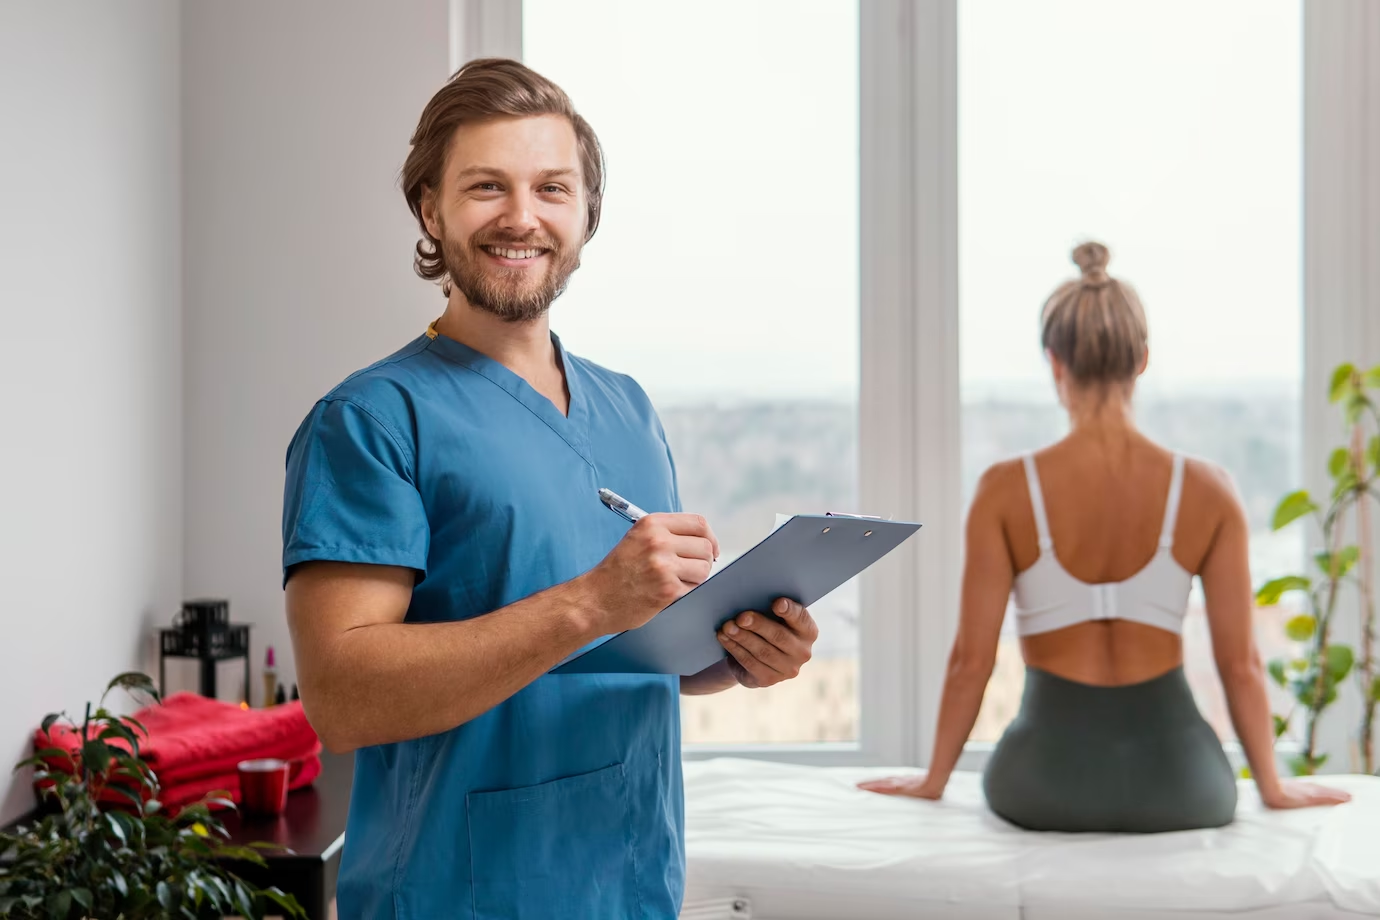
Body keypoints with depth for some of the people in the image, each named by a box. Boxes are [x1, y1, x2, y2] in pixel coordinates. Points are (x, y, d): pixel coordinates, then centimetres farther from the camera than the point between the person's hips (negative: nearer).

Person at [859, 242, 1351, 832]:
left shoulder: (1006, 490, -8)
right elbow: (1240, 662, -1)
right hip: (1172, 781, 2)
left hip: (1049, 782, -1)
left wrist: (933, 780, 11)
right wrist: (1273, 787, 14)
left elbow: (971, 659, -4)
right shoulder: (1207, 492, -5)